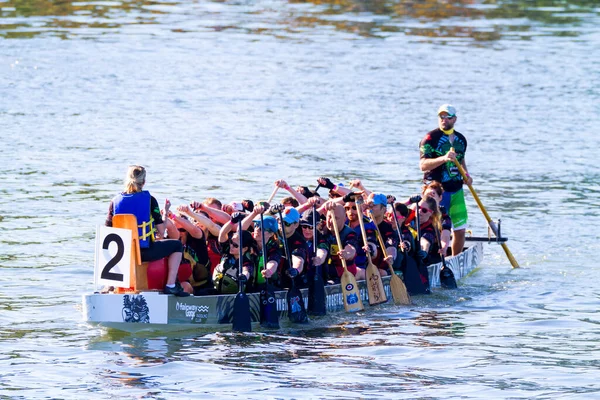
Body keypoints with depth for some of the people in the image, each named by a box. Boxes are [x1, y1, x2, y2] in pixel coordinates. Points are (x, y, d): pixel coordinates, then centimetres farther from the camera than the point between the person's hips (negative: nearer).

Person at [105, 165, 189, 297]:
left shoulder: (115, 201, 0)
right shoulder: (149, 199, -7)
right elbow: (161, 231, -6)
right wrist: (159, 237, 18)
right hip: (145, 252, -4)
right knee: (177, 245, 19)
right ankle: (170, 285, 9)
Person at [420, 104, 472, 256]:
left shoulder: (461, 139, 12)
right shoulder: (431, 138, -8)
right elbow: (423, 165, -19)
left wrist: (466, 174, 9)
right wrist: (443, 159, -33)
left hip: (456, 190, 6)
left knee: (460, 229, 7)